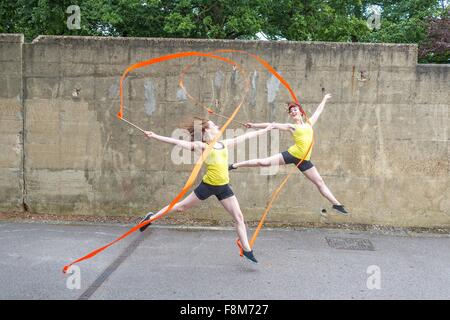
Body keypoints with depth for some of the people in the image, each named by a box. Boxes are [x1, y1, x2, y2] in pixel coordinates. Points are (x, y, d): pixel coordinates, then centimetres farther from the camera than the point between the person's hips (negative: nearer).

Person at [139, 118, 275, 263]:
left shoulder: (225, 143, 10)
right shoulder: (202, 146, -7)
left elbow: (244, 136, 18)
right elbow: (178, 142, -13)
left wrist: (264, 129, 24)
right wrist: (155, 136, -19)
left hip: (223, 187, 5)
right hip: (208, 185, -4)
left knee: (239, 217, 3)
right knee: (181, 206, 8)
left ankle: (246, 249, 15)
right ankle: (151, 217, 28)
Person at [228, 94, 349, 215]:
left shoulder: (309, 123, 17)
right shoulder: (291, 127, 7)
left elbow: (318, 111, 32)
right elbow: (273, 125, 3)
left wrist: (324, 99, 45)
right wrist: (254, 125, 0)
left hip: (304, 160, 3)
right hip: (291, 154, -3)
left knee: (319, 182, 5)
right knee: (263, 162, -11)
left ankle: (336, 204, 14)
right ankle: (234, 165, -3)